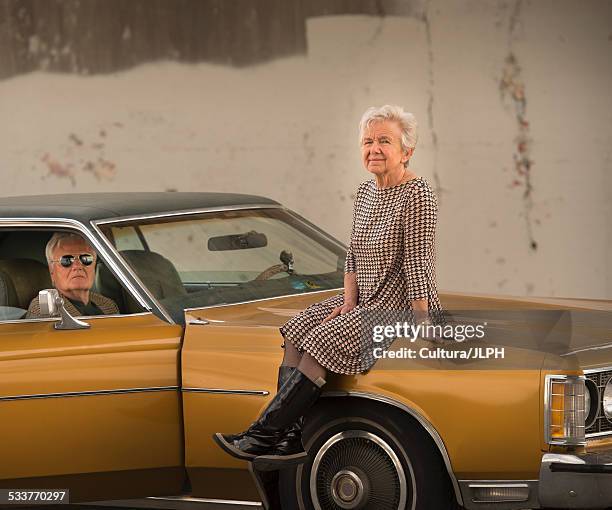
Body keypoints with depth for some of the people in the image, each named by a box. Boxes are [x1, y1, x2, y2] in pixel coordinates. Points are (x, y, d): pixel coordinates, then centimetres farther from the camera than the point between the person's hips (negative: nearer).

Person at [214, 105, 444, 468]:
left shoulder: (417, 195, -16)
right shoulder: (366, 193, 10)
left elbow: (417, 264, -18)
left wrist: (421, 328, -19)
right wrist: (349, 303, 0)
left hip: (402, 308, -9)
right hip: (366, 301, 9)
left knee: (321, 342, -22)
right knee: (295, 332, -8)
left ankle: (264, 435, -20)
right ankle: (291, 439, -16)